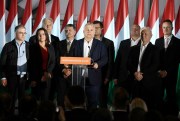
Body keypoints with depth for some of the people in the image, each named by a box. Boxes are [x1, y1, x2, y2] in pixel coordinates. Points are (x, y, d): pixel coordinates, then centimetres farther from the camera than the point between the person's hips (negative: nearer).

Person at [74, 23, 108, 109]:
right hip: (79, 77, 2)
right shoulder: (78, 43, 12)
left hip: (93, 78, -1)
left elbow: (104, 59, 0)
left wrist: (97, 64, -18)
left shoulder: (100, 45, 6)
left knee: (93, 102, 0)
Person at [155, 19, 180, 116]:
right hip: (159, 74, 3)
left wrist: (167, 71, -9)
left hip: (171, 74, -2)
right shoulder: (158, 41, 11)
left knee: (171, 96, -2)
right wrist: (159, 70, -5)